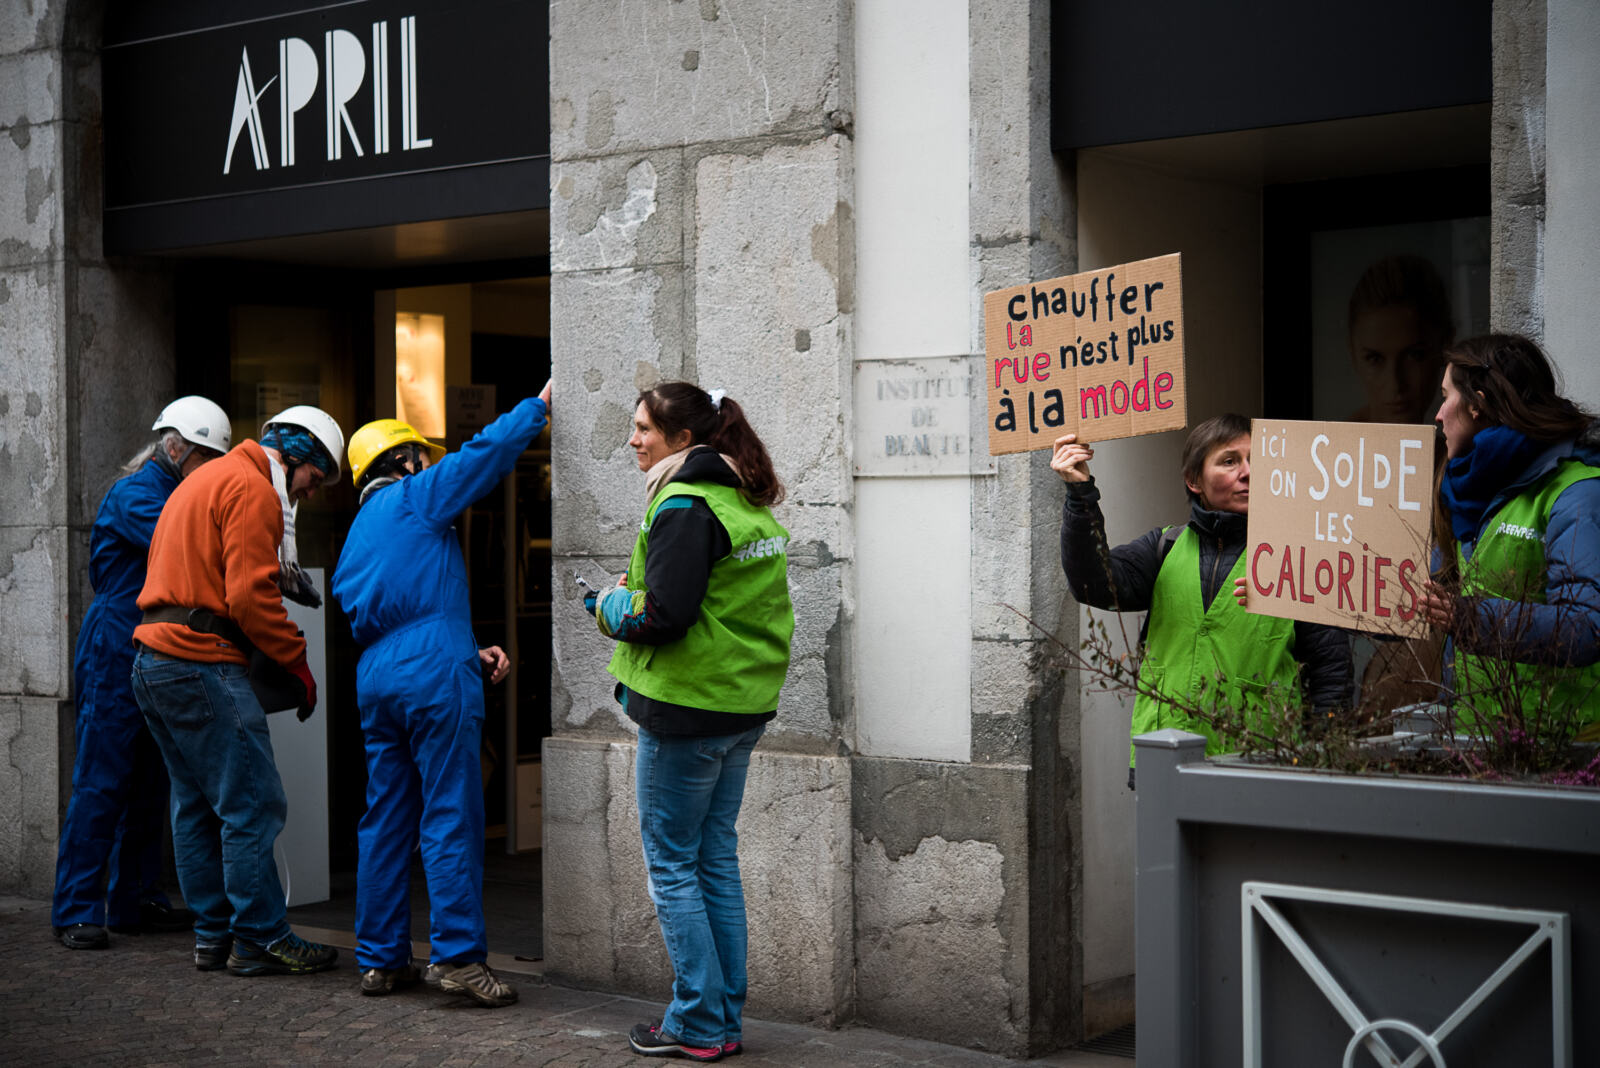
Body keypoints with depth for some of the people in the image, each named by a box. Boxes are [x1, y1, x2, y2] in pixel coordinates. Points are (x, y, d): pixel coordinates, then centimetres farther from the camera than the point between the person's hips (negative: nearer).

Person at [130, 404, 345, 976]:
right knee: (254, 806, -6)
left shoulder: (202, 481, 23)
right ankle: (261, 939, -3)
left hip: (154, 663, 11)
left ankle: (213, 934, 18)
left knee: (197, 806, 13)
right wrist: (296, 664, -7)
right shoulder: (252, 490, -9)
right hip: (203, 667, -11)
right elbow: (250, 595, -18)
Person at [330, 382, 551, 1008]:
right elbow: (487, 452, -2)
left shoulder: (356, 538, 25)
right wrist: (540, 404, 12)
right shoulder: (414, 497, 2)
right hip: (434, 674, -8)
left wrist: (471, 652, 19)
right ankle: (458, 955, -11)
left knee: (385, 820, 10)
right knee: (450, 817, -8)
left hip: (375, 676, 8)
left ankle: (380, 958, 13)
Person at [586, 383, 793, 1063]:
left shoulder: (684, 506, -16)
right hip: (744, 705, 9)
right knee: (717, 859, 14)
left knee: (672, 865, 1)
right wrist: (640, 595, 14)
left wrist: (609, 604, -3)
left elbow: (663, 617, -22)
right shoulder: (751, 505, 12)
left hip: (686, 708, -9)